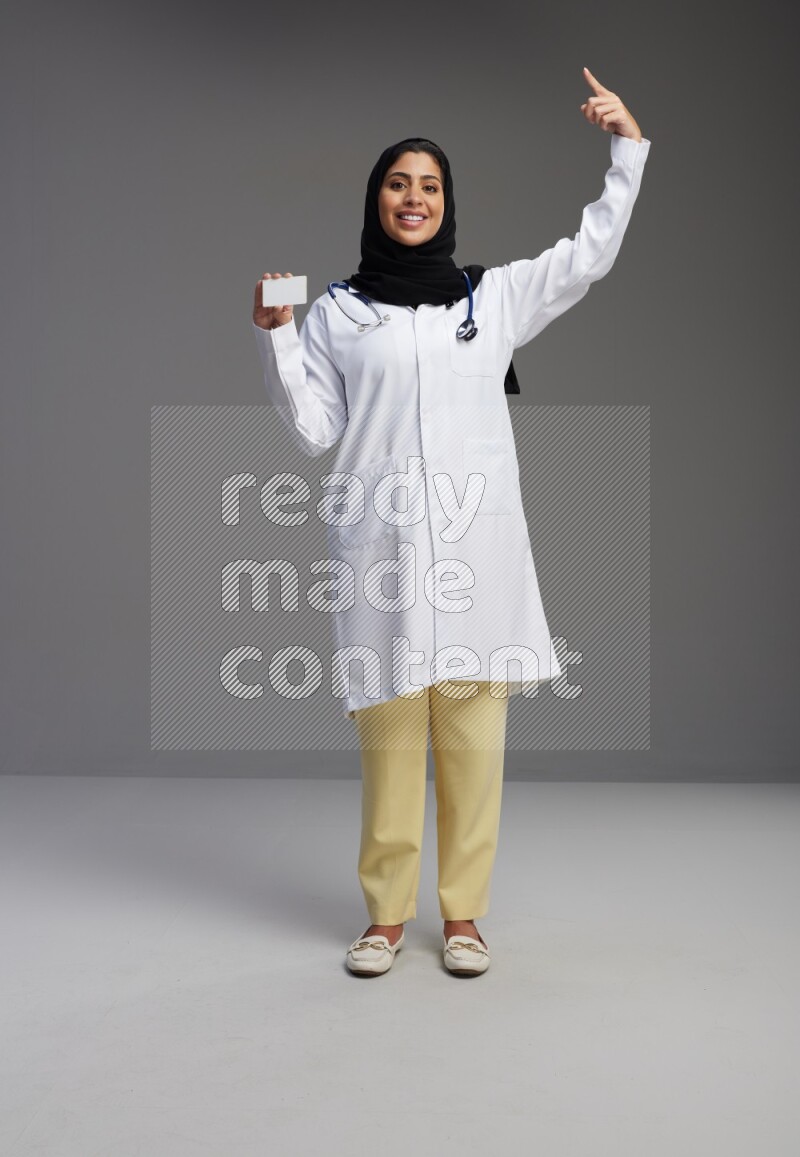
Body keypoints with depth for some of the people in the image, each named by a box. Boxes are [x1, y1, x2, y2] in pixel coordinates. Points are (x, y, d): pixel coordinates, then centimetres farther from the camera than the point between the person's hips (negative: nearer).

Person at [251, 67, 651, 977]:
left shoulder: (494, 295, 17)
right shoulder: (337, 311, 13)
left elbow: (591, 253, 20)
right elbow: (313, 429, 9)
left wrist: (627, 148, 16)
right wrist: (274, 335, 0)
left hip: (478, 543, 1)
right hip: (381, 541, -1)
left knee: (472, 739, 0)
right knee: (388, 737, -1)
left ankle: (462, 913, 13)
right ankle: (386, 914, 13)